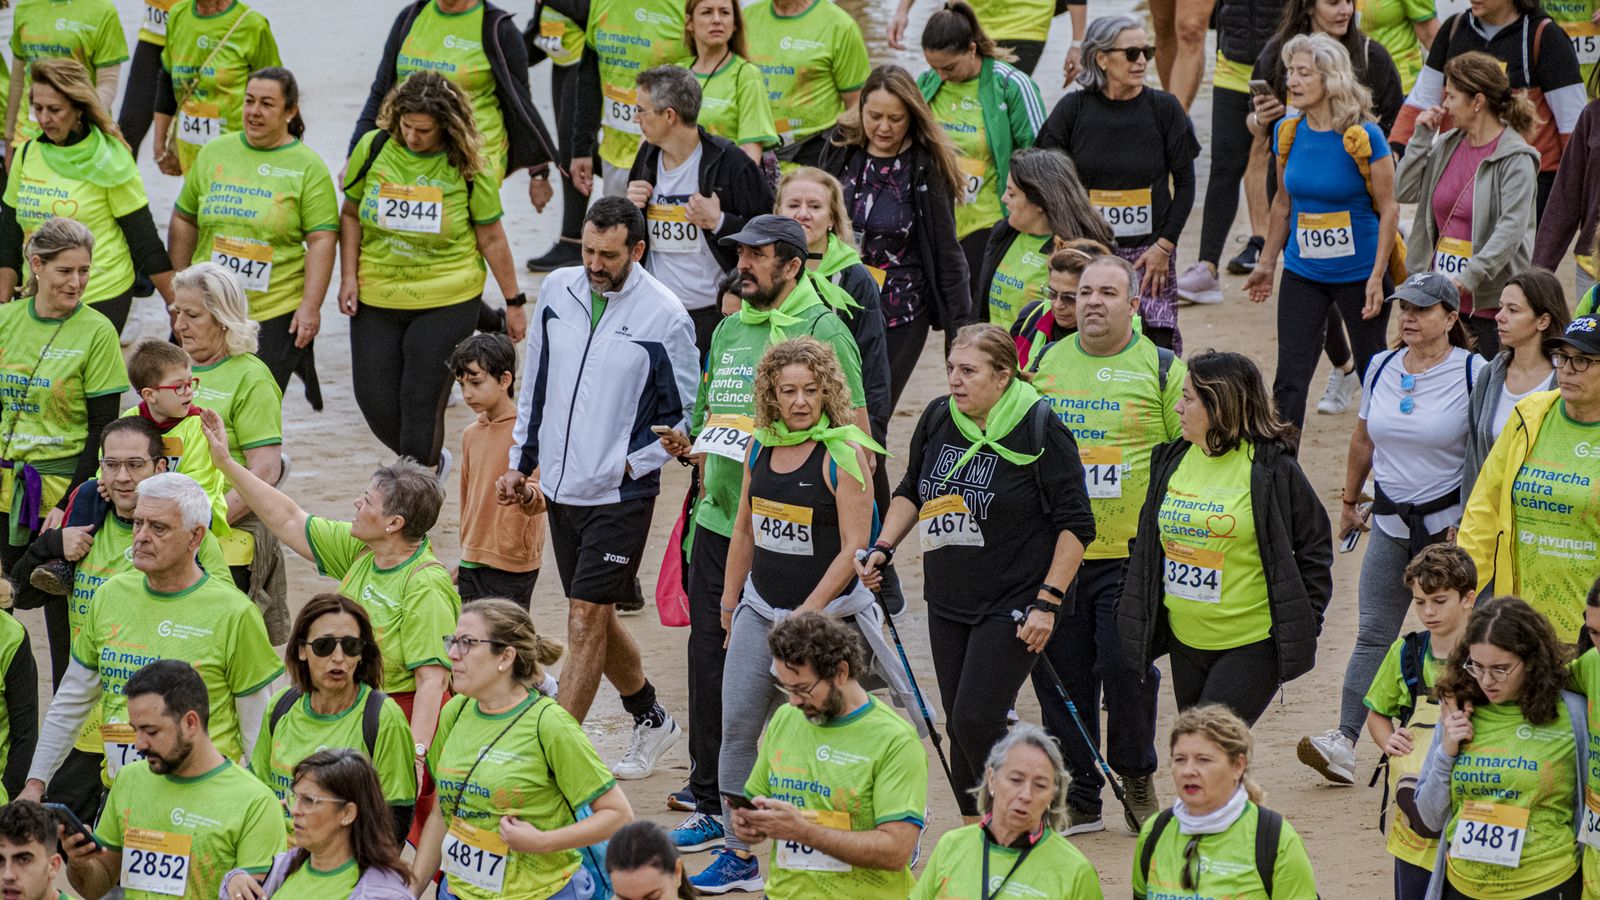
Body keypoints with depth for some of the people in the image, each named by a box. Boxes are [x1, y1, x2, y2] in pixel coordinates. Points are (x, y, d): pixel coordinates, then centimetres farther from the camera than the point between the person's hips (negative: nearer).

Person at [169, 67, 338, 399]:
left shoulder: (308, 167, -2)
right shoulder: (214, 154, 9)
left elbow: (322, 240, -6)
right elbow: (184, 220, 16)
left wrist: (311, 306, -14)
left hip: (277, 311, -4)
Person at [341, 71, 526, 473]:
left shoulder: (468, 168, -8)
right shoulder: (373, 149, -3)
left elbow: (491, 238, 0)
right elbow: (350, 214, 8)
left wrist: (514, 302, 3)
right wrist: (348, 277, -1)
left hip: (446, 304, -3)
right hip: (376, 301, 3)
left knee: (421, 405, -6)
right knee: (376, 402, 4)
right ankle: (433, 464, 32)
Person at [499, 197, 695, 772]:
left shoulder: (664, 316, -11)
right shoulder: (558, 291, 3)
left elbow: (682, 413, -3)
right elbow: (536, 381, 15)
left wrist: (631, 466, -11)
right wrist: (520, 462, 14)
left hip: (621, 494, -6)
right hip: (561, 488, 6)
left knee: (586, 623, -8)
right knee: (594, 619, 16)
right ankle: (650, 721, 35)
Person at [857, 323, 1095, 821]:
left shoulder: (1040, 430, -13)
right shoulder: (938, 418, 3)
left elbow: (1076, 524, -11)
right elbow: (911, 491, 20)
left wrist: (1048, 602, -15)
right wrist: (883, 547, 5)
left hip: (1013, 606, -6)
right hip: (947, 602, 6)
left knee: (976, 722, -14)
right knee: (961, 727, 8)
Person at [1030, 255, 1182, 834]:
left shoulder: (1161, 368, 0)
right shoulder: (1045, 362, 11)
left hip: (1131, 553, -3)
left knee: (1125, 669, -7)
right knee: (1061, 674, 4)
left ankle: (1137, 780, 16)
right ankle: (1080, 797, 15)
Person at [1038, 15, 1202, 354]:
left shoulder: (1163, 108, 0)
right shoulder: (1073, 109, 0)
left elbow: (1185, 182, 4)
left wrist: (1164, 246, -4)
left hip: (1150, 252, 0)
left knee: (1159, 345, -10)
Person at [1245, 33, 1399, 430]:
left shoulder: (1363, 137, -15)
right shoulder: (1288, 132, 0)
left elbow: (1388, 208, -11)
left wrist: (1377, 277, -16)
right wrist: (1266, 263, 15)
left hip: (1358, 273, -4)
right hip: (1302, 274, 4)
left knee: (1373, 374, 10)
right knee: (1290, 379, -3)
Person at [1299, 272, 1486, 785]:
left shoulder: (1473, 373, -10)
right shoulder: (1381, 369, 6)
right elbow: (1363, 442, 19)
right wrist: (1349, 501, 25)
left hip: (1449, 525, -4)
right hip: (1390, 524, 4)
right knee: (1374, 634, -1)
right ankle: (1344, 741, -6)